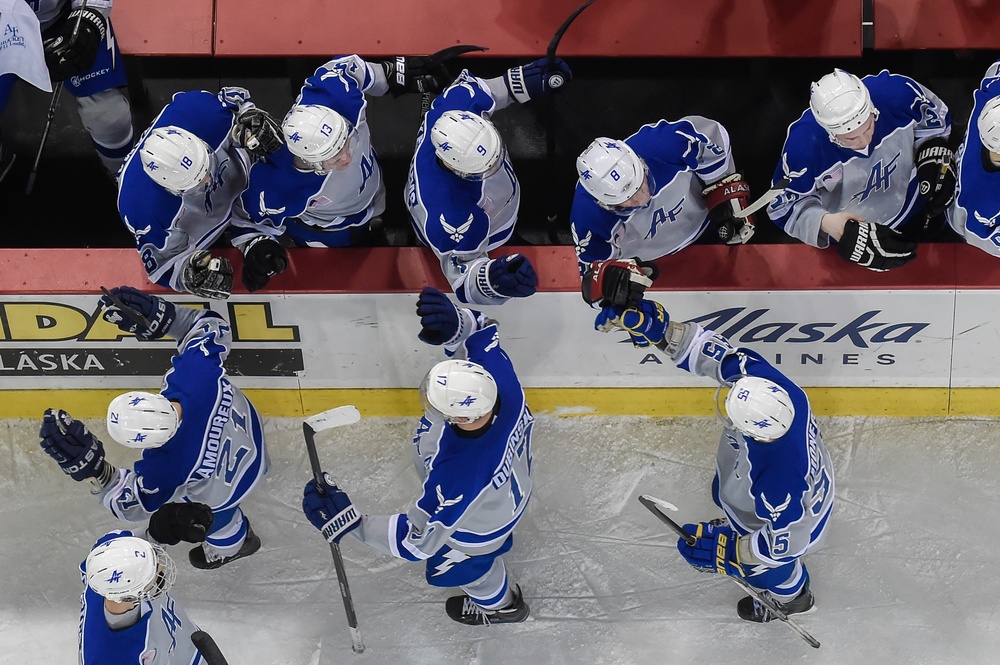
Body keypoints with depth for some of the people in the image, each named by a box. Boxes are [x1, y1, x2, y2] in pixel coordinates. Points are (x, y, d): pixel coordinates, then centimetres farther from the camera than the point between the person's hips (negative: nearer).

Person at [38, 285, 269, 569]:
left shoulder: (167, 467, -47)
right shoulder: (196, 366, -41)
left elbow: (131, 502, -29)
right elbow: (212, 327, -20)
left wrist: (90, 468, -44)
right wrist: (159, 315, -32)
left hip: (226, 485, -5)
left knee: (215, 514, 33)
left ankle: (233, 544, 69)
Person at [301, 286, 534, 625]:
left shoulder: (459, 475, -49)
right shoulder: (495, 368, -36)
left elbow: (417, 540, -36)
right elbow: (481, 330, -13)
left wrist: (346, 521, -37)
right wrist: (453, 325, -37)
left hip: (479, 526, -5)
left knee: (451, 566, 30)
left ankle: (499, 604, 61)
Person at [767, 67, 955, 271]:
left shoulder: (898, 94, -29)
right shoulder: (804, 145, -35)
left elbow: (934, 117, -4)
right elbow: (784, 205, -19)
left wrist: (934, 156, -14)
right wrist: (824, 222, -34)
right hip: (847, 228, -3)